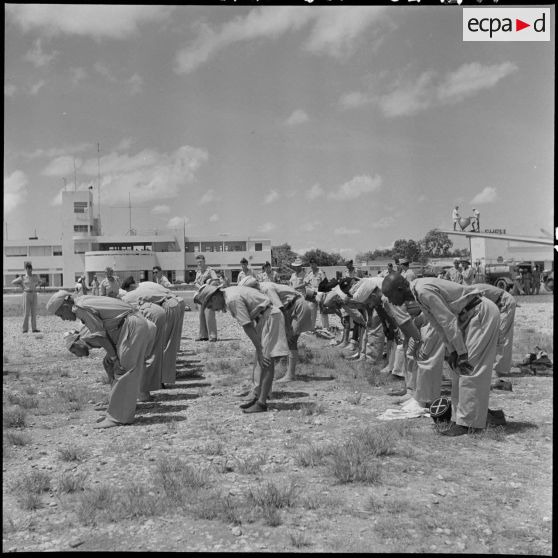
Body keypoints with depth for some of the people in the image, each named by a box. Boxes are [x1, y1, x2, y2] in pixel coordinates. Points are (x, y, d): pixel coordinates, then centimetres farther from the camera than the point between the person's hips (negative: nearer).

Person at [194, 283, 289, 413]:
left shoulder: (232, 300, -21)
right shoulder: (229, 292, 10)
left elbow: (247, 326, -22)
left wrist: (259, 350, -19)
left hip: (270, 318, -10)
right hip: (263, 318, 10)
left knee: (267, 362, -11)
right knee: (263, 361, 12)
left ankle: (262, 403, -12)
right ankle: (257, 396, 18)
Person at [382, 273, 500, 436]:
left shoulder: (424, 291, -25)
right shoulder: (418, 293, 5)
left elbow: (448, 321, -24)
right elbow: (439, 323, 11)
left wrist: (461, 353, -18)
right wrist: (451, 351, 7)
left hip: (483, 313, -10)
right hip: (470, 316, 10)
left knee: (470, 370, -10)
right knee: (459, 371, 9)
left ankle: (468, 423, -5)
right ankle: (459, 419, 12)